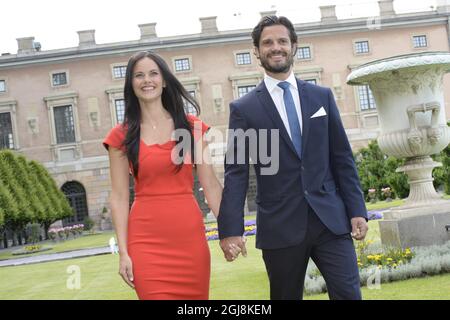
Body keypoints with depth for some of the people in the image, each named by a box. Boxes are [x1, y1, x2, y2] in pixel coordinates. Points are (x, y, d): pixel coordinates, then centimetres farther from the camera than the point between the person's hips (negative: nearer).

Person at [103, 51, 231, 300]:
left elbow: (211, 185, 5)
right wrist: (123, 252, -4)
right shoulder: (122, 136, 3)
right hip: (147, 240, -1)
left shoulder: (192, 127, 6)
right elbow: (119, 197, 1)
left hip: (190, 235, 2)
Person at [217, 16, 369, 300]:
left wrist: (357, 210, 3)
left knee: (349, 294, -2)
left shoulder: (322, 96, 9)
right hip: (280, 227, -1)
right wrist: (231, 229, -11)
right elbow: (236, 172, -3)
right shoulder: (244, 108, 1)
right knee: (286, 296, 9)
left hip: (331, 219, 2)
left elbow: (342, 158, 9)